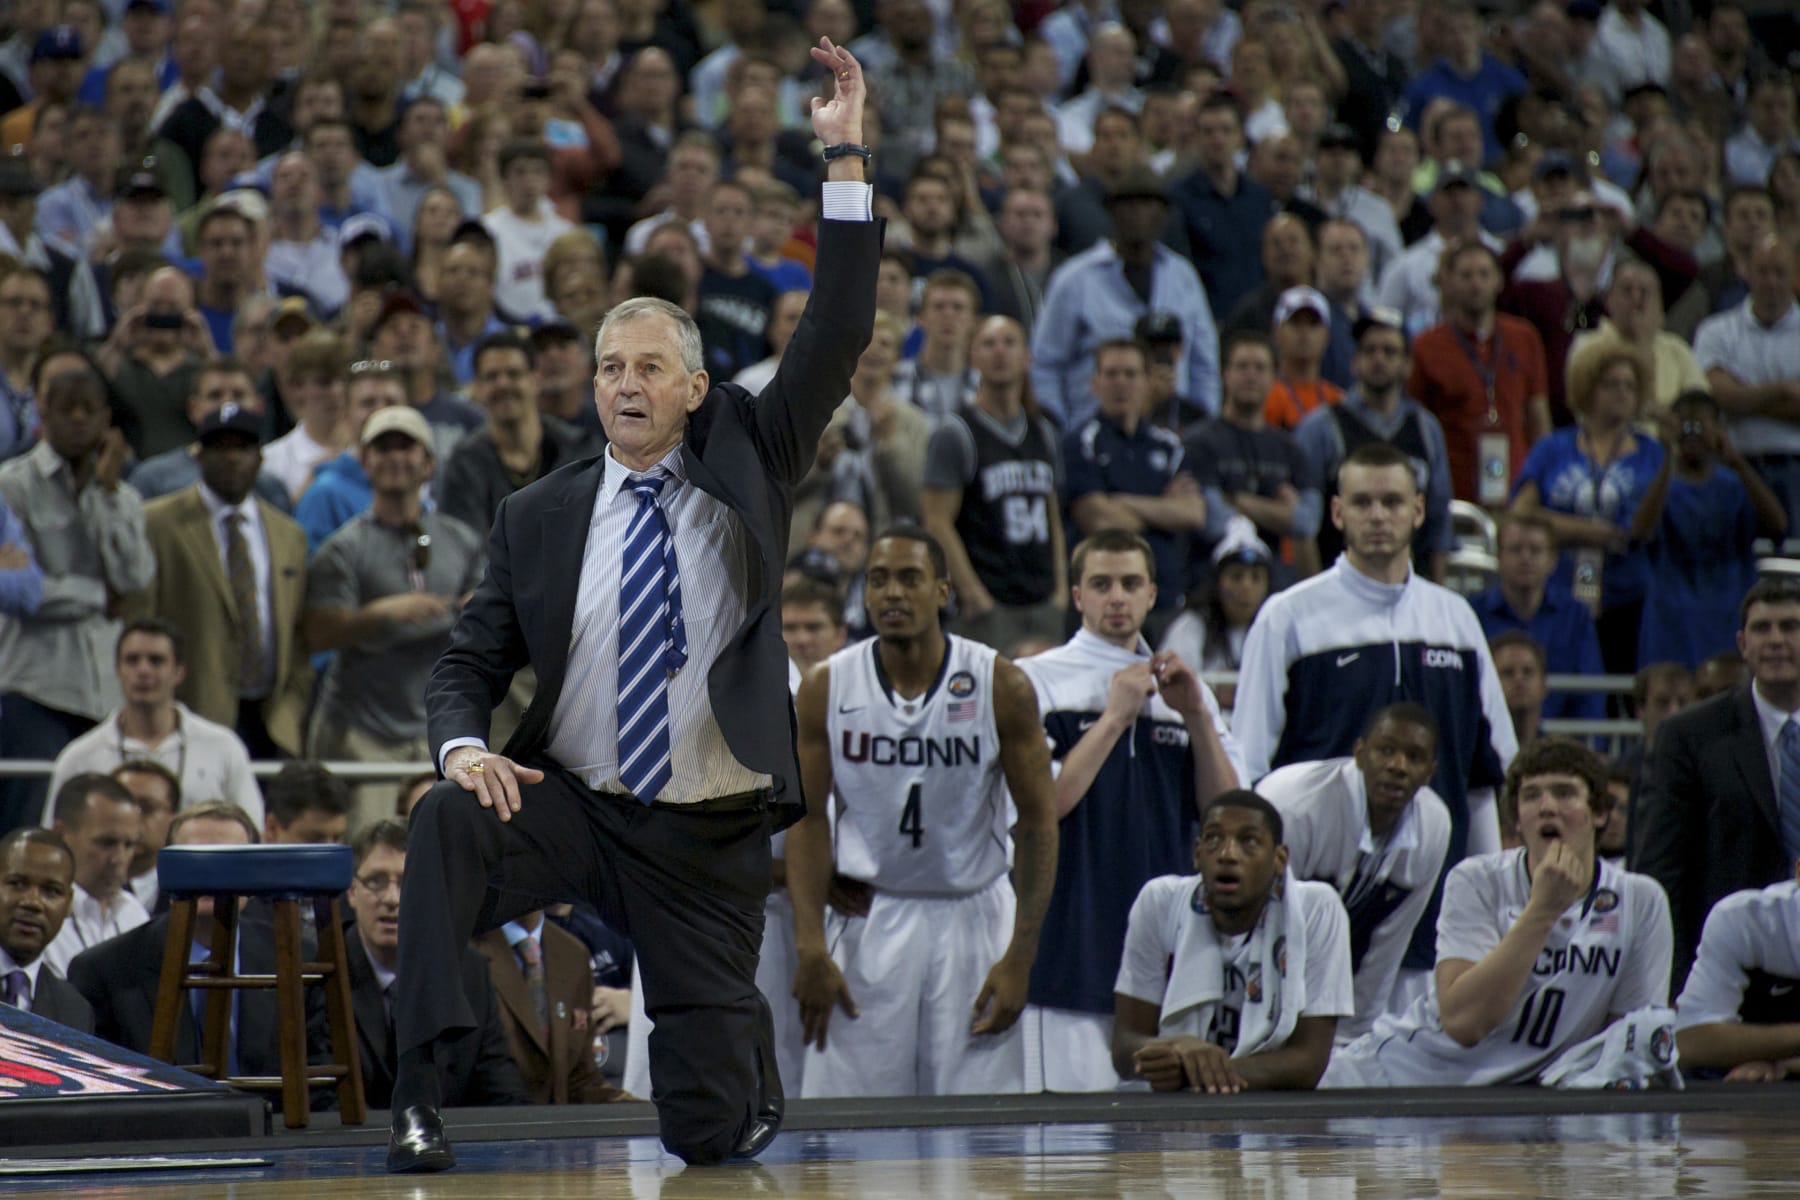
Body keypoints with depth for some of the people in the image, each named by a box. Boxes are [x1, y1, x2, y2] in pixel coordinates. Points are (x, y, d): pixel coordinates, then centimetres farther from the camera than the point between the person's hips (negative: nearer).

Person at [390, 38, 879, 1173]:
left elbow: (836, 338, -9)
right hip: (572, 805, 1)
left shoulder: (745, 461, 1)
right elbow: (470, 665, 6)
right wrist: (466, 747, -18)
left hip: (712, 834, -1)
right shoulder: (538, 517, 4)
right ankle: (422, 1100, -33)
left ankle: (747, 1046, 39)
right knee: (447, 821, -34)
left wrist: (845, 159, -17)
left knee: (709, 1129, 0)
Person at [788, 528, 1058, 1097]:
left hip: (974, 918, -1)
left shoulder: (1001, 686, -7)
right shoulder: (825, 690, -3)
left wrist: (1020, 958, -8)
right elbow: (808, 820, 2)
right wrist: (810, 947, -7)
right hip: (868, 919, 1)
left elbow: (1038, 821, -3)